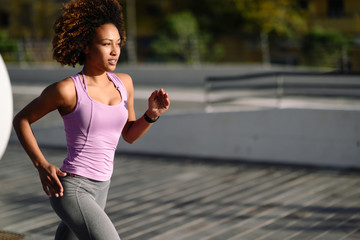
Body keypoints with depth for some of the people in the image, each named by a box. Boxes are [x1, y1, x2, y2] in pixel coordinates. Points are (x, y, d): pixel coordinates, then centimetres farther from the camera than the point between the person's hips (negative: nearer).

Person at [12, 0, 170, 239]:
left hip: (99, 189, 8)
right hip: (70, 190, -8)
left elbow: (130, 134, 14)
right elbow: (21, 120, -2)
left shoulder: (123, 82, 3)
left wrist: (152, 114, -6)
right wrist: (42, 165, -12)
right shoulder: (67, 89, -15)